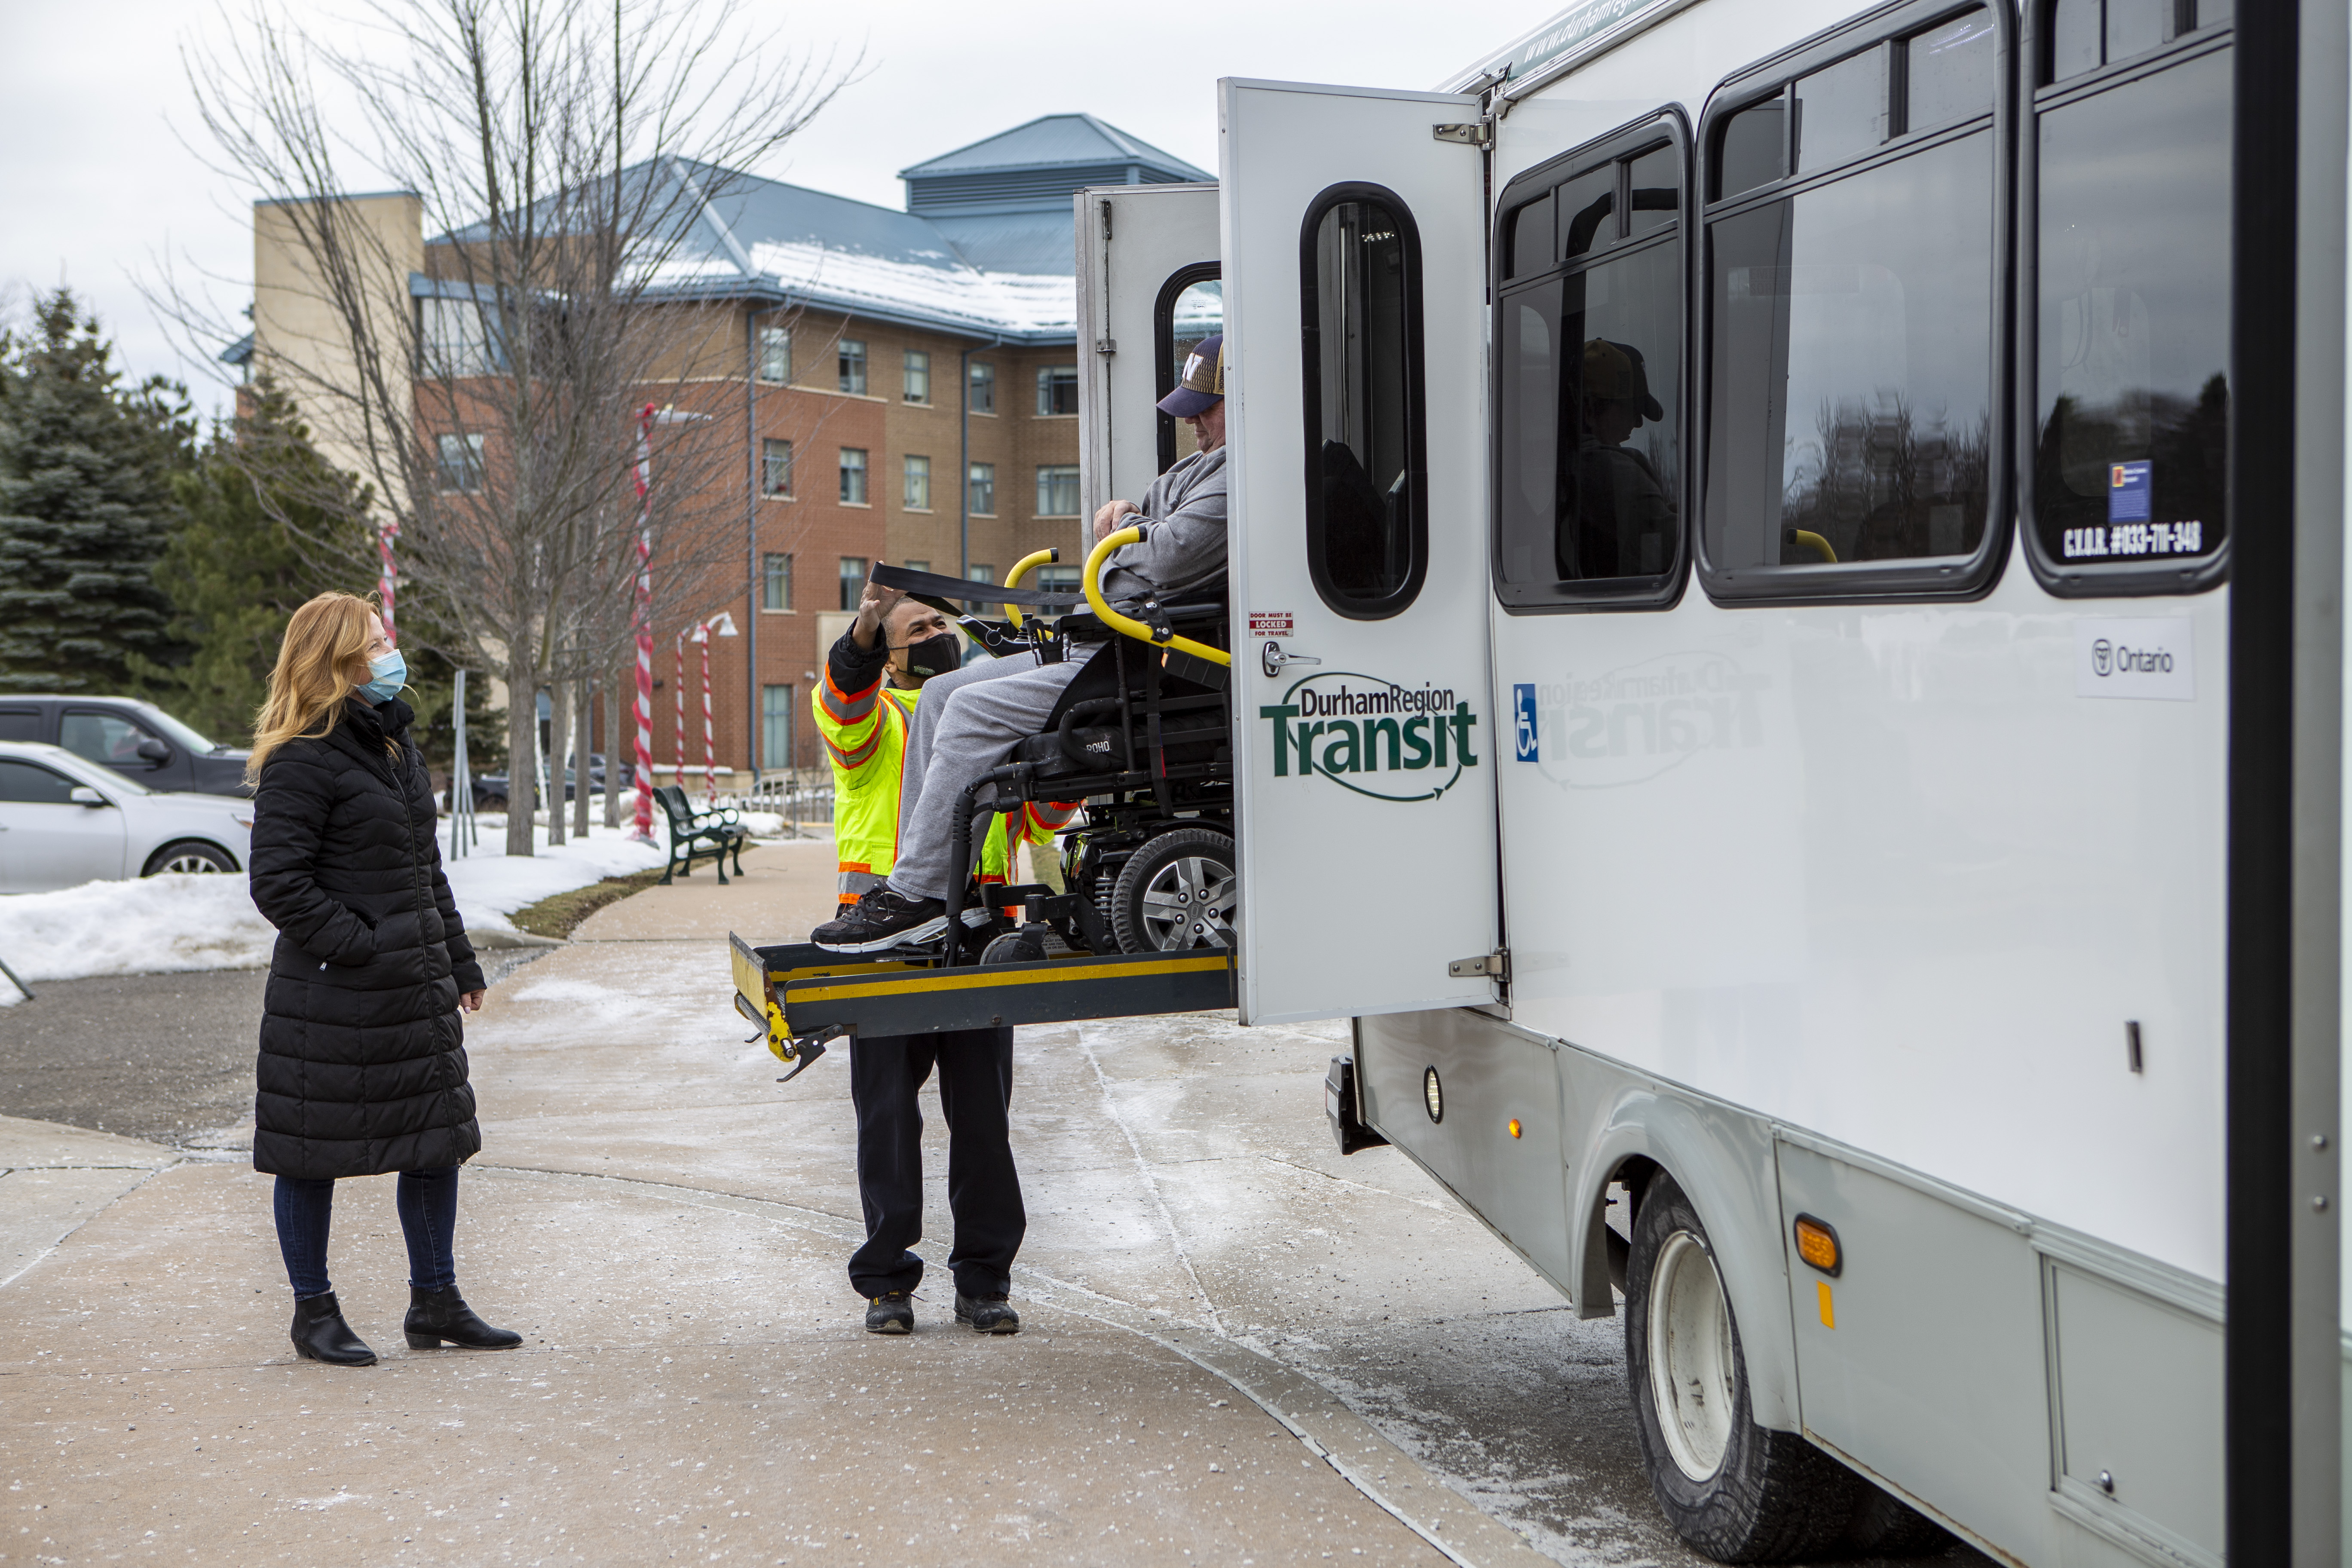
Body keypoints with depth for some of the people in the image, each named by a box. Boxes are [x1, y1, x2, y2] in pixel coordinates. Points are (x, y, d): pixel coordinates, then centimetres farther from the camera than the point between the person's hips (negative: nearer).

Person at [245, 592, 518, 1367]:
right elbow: (278, 884, -17)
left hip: (416, 991, 8)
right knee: (314, 1154, 4)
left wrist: (458, 962, 17)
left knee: (438, 1138, 10)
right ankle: (314, 1312, 18)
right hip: (331, 1000, -8)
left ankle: (435, 1302, 22)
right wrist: (360, 949, -18)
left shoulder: (395, 742, 14)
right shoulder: (301, 762, -13)